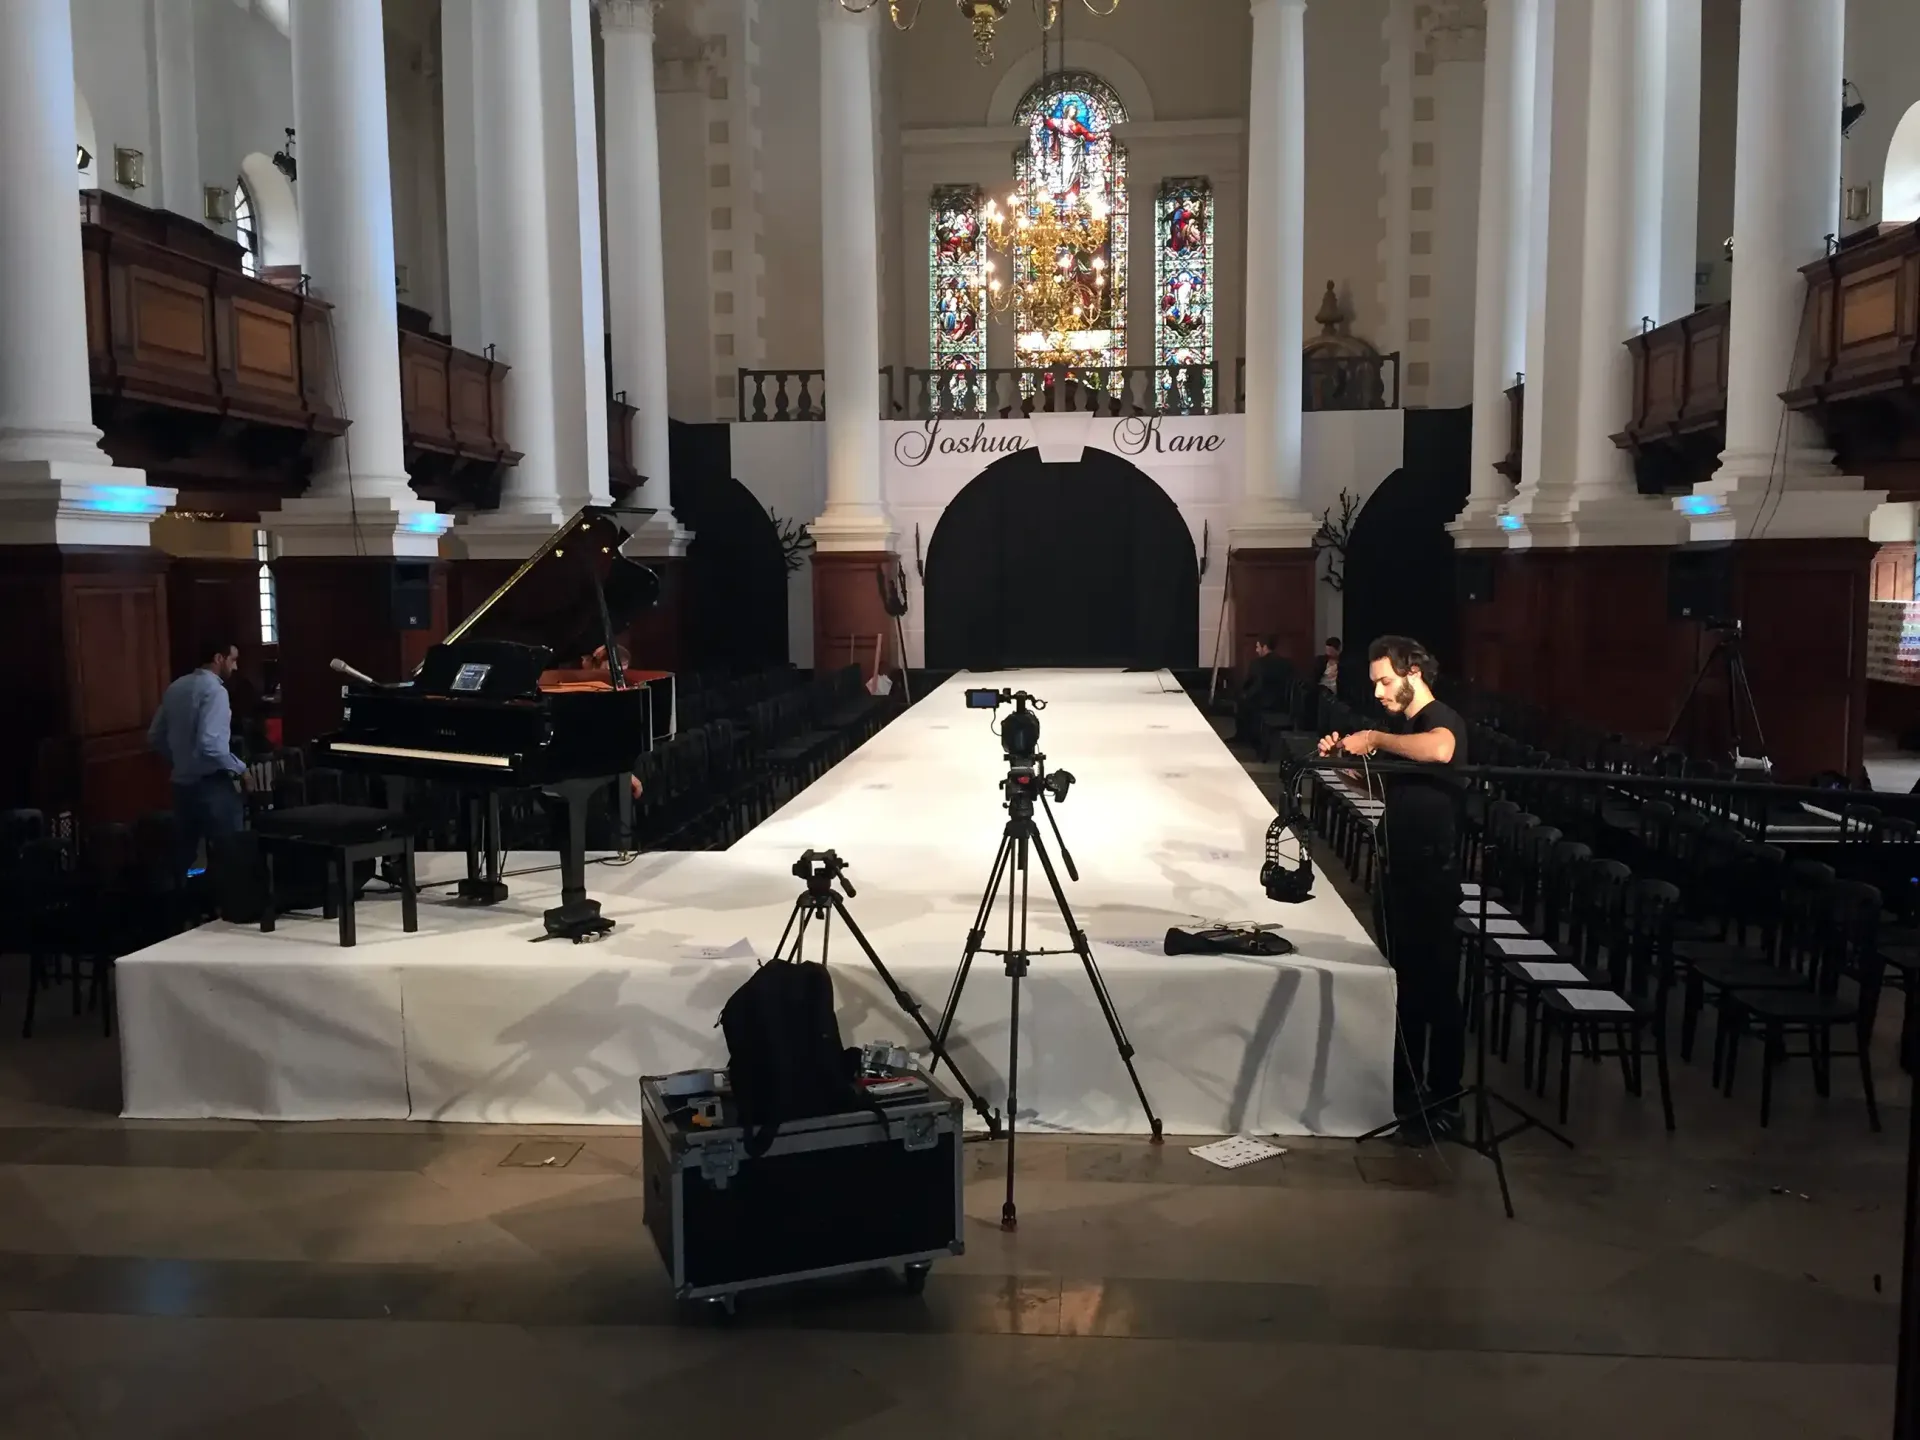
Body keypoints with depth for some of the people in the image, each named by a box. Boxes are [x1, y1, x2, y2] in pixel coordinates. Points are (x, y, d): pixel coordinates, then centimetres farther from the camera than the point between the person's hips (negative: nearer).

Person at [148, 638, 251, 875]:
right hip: (212, 785, -8)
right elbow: (209, 744, -27)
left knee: (183, 855, 13)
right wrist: (240, 769, -15)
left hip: (182, 784, 8)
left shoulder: (176, 687, 9)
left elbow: (155, 736, 15)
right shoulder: (214, 690, -16)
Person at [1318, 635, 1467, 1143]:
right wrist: (1343, 757, 1)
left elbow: (1440, 750, -40)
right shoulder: (1403, 725, 12)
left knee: (1435, 989, -1)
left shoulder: (1442, 719, -16)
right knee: (1403, 983, 18)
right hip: (1399, 871, 9)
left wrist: (1373, 739, -30)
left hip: (1432, 878, -9)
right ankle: (1405, 1088, 31)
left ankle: (1443, 1105, 9)